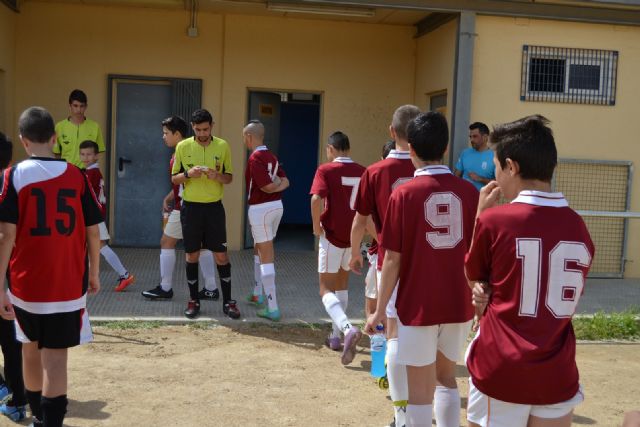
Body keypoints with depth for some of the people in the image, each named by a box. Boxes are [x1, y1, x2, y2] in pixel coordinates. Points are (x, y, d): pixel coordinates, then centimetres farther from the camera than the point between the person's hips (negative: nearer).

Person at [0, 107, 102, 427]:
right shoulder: (76, 176, -1)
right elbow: (93, 231, 2)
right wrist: (94, 274, 15)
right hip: (68, 284, 0)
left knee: (31, 349, 20)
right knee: (55, 357, 1)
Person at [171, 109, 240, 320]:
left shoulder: (222, 146, 1)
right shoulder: (182, 146, 0)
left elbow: (229, 177, 6)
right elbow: (174, 178, 5)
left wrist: (217, 176, -16)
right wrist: (188, 174, -17)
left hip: (214, 207, 0)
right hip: (191, 207, 0)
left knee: (221, 255, 1)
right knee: (192, 255, 6)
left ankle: (228, 302, 10)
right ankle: (194, 300, 18)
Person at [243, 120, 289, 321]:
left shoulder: (255, 158, -16)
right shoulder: (271, 156, 11)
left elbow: (267, 187, -20)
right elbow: (284, 182, 6)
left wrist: (274, 184, 1)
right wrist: (278, 185, -11)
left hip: (260, 209, -9)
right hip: (277, 206, 9)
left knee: (266, 257, -7)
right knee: (259, 249, 25)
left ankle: (273, 308, -8)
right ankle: (257, 293, 38)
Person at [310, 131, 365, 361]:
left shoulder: (326, 170, -10)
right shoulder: (362, 172, 4)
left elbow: (316, 199, -23)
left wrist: (316, 226, -9)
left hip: (332, 235, -5)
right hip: (354, 236, 5)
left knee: (326, 290, 1)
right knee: (342, 285, 22)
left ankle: (348, 329, -23)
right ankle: (336, 336, 27)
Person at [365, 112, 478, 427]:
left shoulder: (404, 194, -11)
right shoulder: (468, 192, -2)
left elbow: (393, 260, -10)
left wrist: (380, 310, -2)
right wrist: (475, 298, 17)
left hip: (418, 306, -4)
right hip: (459, 305, 4)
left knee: (420, 389, 8)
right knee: (446, 377, 23)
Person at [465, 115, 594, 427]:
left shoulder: (494, 220, -14)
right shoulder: (579, 227, 0)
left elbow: (473, 277, 4)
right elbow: (564, 298, 11)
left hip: (501, 371, -4)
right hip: (557, 374, 4)